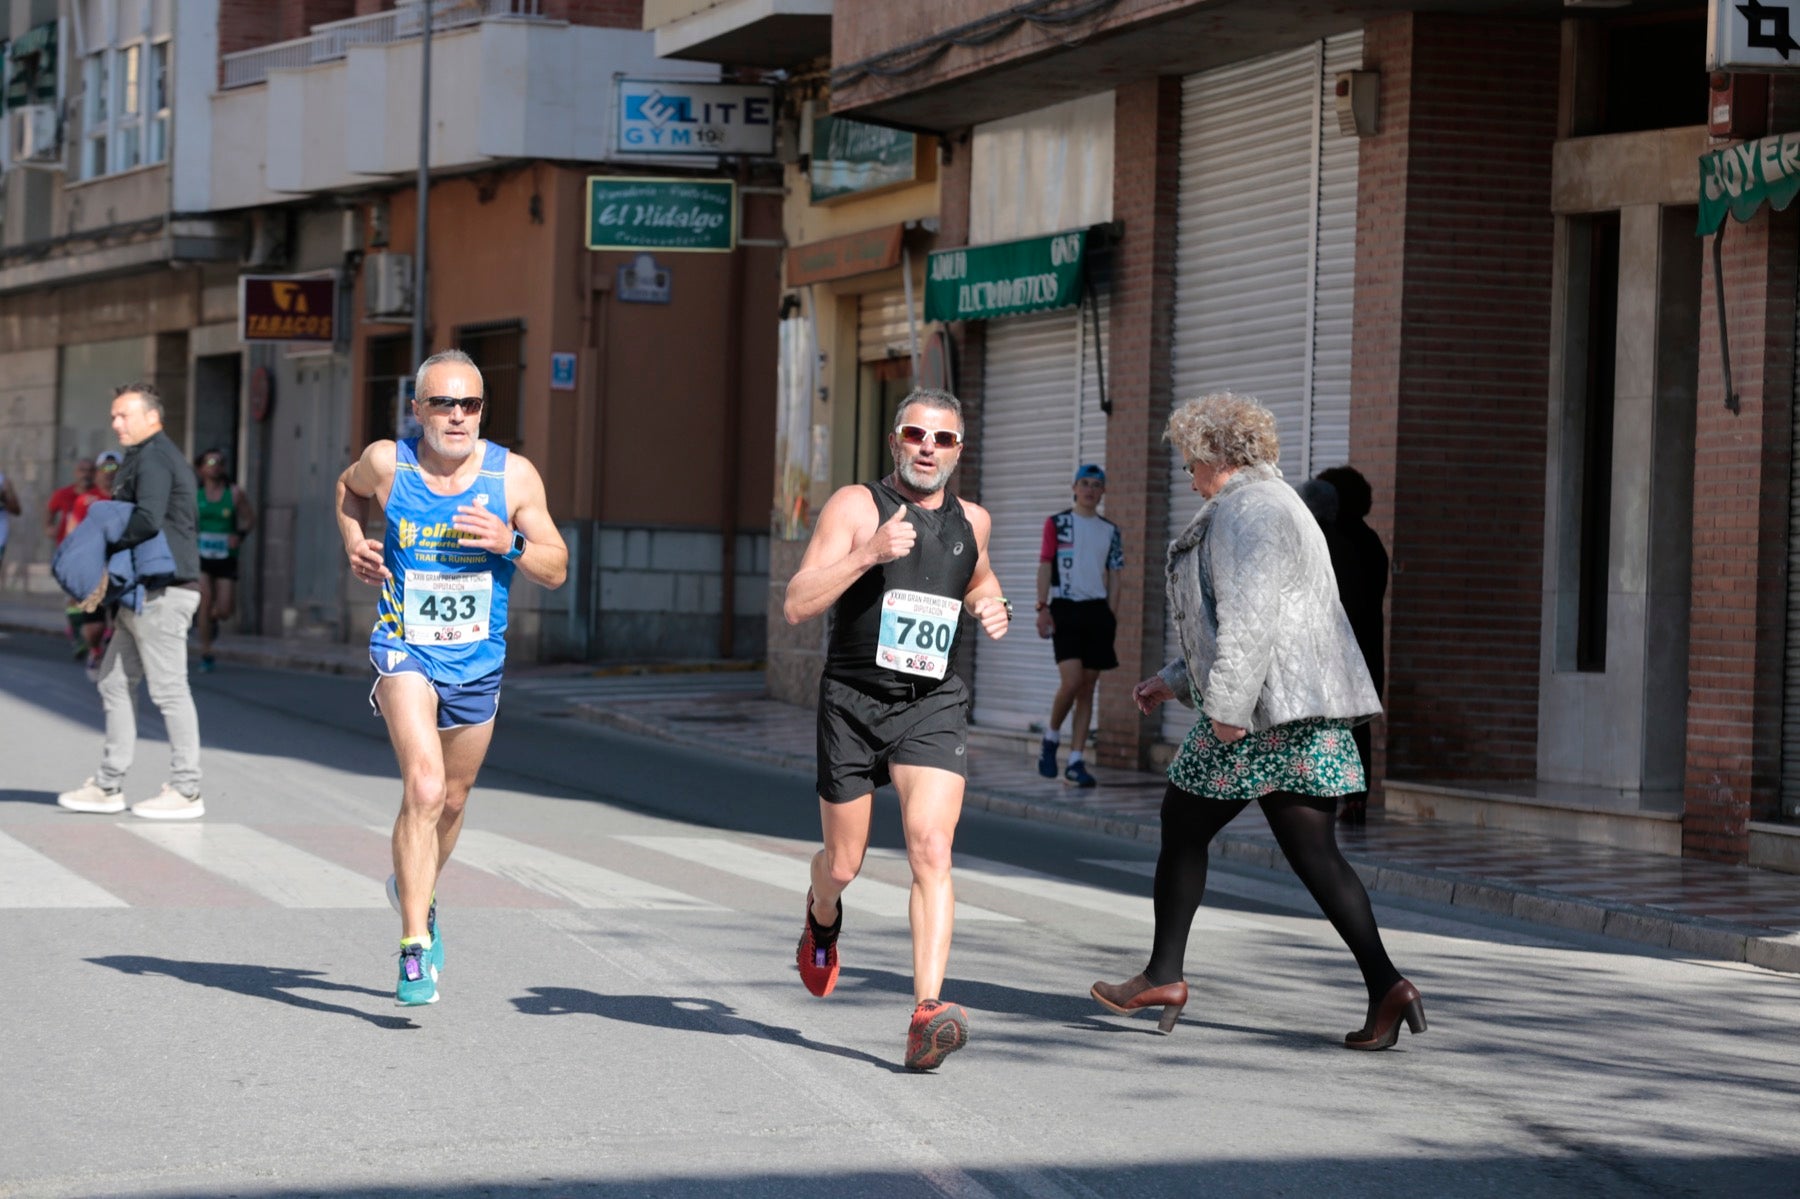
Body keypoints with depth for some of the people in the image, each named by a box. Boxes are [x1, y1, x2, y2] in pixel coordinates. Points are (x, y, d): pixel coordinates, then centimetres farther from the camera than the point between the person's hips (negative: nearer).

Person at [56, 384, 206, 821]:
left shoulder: (153, 458, -13)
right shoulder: (155, 456, 20)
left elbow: (148, 519, -27)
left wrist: (105, 547, -14)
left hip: (162, 592, -11)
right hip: (146, 592, 11)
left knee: (168, 688, -6)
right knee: (116, 683, 12)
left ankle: (186, 791, -2)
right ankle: (108, 787, 15)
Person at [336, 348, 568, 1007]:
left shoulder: (514, 475, -7)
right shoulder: (388, 462, -8)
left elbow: (556, 568, -2)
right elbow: (349, 489, 17)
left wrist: (507, 543, -20)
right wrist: (355, 545, -1)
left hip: (478, 660, 3)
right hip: (404, 650, -3)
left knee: (451, 800, 19)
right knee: (424, 786, -23)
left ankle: (413, 891, 51)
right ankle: (415, 951, -21)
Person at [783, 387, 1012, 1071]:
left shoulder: (971, 521, 8)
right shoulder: (855, 507, -6)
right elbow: (797, 606, -15)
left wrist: (993, 607, 8)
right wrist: (868, 554, -27)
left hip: (932, 706, 2)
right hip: (853, 702, -1)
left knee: (931, 849, -19)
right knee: (843, 865, 11)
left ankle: (927, 1013, -27)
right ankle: (822, 917, 50)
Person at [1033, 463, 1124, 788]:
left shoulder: (1110, 530, 13)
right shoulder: (1056, 523, 4)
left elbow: (1113, 575, 14)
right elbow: (1045, 566, 0)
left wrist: (1110, 614, 5)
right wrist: (1043, 607, -10)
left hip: (1097, 611, 4)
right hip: (1065, 608, -4)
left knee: (1088, 687, 2)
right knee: (1072, 681, -18)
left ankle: (1075, 762, 4)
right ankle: (1051, 738, 7)